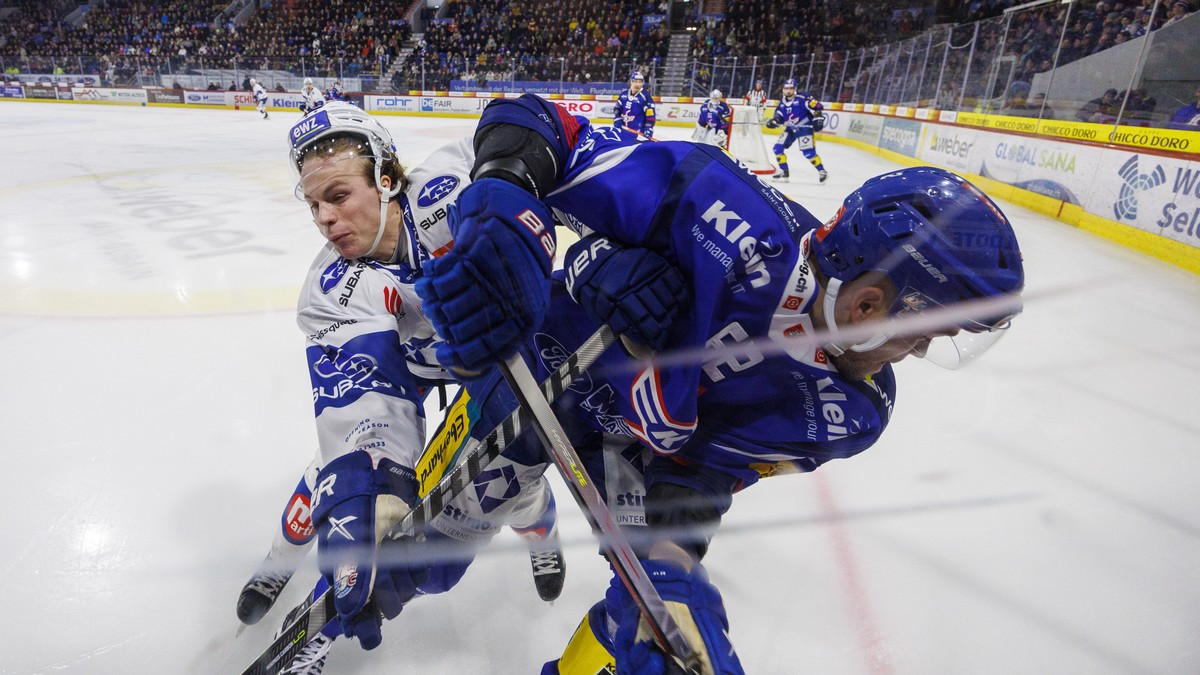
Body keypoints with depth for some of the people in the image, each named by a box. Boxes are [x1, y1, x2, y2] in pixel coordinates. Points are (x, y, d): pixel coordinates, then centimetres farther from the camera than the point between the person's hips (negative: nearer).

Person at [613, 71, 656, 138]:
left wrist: (648, 130, -23)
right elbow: (617, 108, 15)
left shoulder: (645, 96, -13)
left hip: (639, 132, -7)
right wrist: (617, 120, 0)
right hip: (624, 129, 7)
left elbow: (650, 115, -16)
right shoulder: (624, 94, 4)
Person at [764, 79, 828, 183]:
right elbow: (779, 116, 11)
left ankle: (822, 171, 1)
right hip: (790, 129, 7)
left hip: (804, 128, -7)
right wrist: (773, 121, -10)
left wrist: (818, 119, -26)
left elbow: (817, 107, -17)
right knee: (778, 148, -2)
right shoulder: (782, 102, 5)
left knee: (808, 152, -16)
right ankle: (784, 172, 8)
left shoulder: (802, 99, -16)